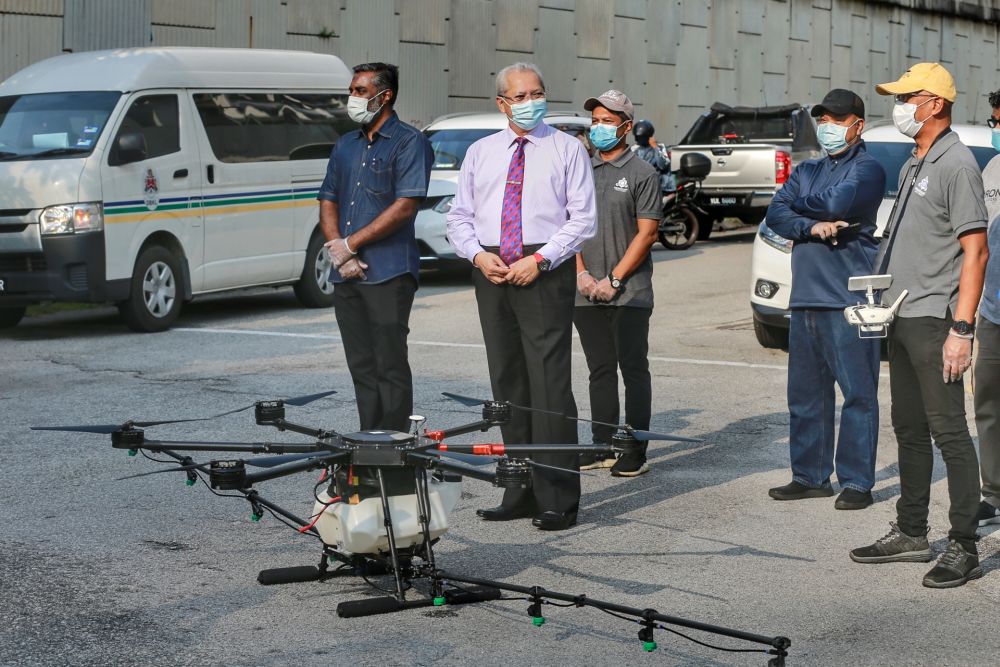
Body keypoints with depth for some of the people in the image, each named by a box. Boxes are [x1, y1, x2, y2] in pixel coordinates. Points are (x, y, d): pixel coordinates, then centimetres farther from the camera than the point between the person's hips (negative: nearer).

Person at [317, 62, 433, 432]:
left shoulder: (409, 142, -3)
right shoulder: (345, 145, 19)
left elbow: (405, 207, -12)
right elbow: (328, 202, 16)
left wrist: (350, 244, -10)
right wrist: (339, 253, -2)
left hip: (388, 273, -7)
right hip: (346, 275, 7)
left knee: (389, 367, -6)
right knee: (361, 367, 9)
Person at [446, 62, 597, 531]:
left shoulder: (567, 150, 5)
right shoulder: (480, 153, 16)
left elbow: (582, 218, -2)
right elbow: (459, 217, 15)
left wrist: (540, 259, -13)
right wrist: (479, 255, -4)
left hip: (545, 273, -4)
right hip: (491, 272, 4)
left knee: (549, 383, -9)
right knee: (507, 384, 7)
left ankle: (558, 500, -5)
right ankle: (520, 495, 14)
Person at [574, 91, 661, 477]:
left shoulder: (642, 174, -2)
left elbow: (647, 233, -7)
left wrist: (614, 279, -12)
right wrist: (582, 274, -2)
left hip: (629, 294, -5)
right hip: (586, 292, 5)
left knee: (633, 370, -3)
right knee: (600, 370, 9)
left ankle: (635, 452, -1)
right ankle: (602, 446, 15)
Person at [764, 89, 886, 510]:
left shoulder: (867, 168, -1)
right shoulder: (807, 171, 20)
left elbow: (838, 202, -19)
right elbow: (775, 215, 6)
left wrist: (799, 204, 0)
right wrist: (813, 226, -13)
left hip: (849, 298, -7)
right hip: (806, 297, 7)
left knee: (857, 392, -4)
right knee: (805, 392, 10)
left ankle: (857, 482, 0)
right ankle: (810, 476, 19)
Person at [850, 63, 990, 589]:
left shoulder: (956, 164, -12)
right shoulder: (913, 165, 16)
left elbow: (975, 250, -17)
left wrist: (961, 328, -22)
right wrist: (882, 303, 18)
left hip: (934, 320, -10)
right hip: (902, 315, 10)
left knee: (949, 432, -6)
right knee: (909, 429, 15)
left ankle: (963, 548, -1)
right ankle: (911, 534, 25)